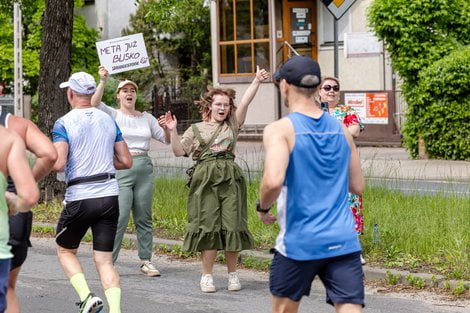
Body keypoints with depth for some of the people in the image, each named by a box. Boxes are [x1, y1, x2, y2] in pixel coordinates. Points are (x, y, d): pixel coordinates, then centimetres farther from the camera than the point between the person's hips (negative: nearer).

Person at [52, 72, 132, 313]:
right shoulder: (108, 121, 10)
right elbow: (126, 161, 12)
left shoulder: (64, 123, -7)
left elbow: (58, 164, -18)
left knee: (65, 251, 16)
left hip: (80, 198, -4)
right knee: (104, 260, 6)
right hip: (110, 196, 4)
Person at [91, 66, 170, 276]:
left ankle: (146, 261, 12)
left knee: (144, 217, 6)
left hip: (144, 168, 4)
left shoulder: (146, 118, 14)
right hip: (120, 168, -4)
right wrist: (102, 81, -25)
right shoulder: (112, 115, 3)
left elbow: (166, 139, 16)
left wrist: (169, 129, -5)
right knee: (120, 216, -11)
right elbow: (94, 103, -15)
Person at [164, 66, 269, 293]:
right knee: (208, 226, -2)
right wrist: (173, 131, -8)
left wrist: (257, 81, -10)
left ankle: (232, 273, 9)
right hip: (206, 178, -1)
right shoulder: (196, 129, 11)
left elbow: (245, 103, 1)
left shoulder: (232, 124, 13)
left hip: (230, 177, 1)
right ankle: (207, 275, 5)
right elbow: (179, 151, 6)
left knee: (232, 225, -1)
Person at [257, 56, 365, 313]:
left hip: (299, 243, -3)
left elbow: (273, 181, -23)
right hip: (343, 241, 3)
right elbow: (357, 186, 15)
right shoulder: (341, 130, 9)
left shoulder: (280, 130, -8)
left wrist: (262, 207, -3)